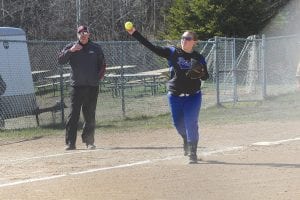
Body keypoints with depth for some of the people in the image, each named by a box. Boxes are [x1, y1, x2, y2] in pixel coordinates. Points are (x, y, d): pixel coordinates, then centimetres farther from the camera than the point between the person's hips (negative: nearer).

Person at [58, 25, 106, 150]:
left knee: (90, 116, 6)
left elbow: (102, 64, 19)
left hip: (92, 87, 2)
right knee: (73, 114, -7)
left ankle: (89, 141, 14)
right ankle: (70, 143, -6)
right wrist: (70, 51, -16)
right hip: (77, 86, -2)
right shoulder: (71, 47, 6)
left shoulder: (96, 48, 10)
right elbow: (60, 60, -4)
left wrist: (100, 75, 6)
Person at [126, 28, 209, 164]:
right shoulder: (172, 52, -3)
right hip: (175, 95, 2)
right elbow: (151, 47, -9)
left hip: (193, 96, -2)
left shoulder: (198, 58, -1)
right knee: (178, 123, 12)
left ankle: (192, 153, -2)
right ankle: (186, 140, 44)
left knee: (191, 123, -10)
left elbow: (205, 77, 0)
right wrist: (135, 34, -16)